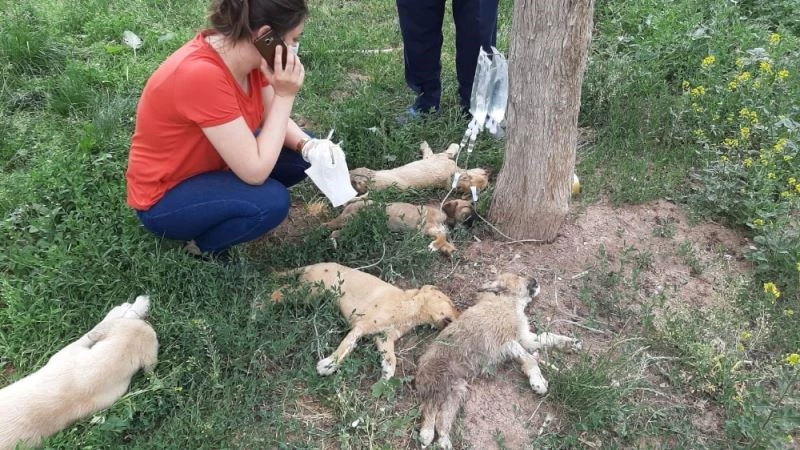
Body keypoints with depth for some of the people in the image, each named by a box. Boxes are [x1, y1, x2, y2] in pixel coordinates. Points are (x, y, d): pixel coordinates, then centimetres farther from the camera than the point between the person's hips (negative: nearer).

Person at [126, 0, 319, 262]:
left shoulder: (244, 52, -10)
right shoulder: (201, 75, -35)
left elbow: (273, 120, 2)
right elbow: (255, 172, -33)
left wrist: (309, 146, -18)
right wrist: (284, 94, -30)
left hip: (211, 164, 8)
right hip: (165, 197, -8)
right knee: (271, 201, -30)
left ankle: (219, 211, 11)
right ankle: (203, 246, -1)